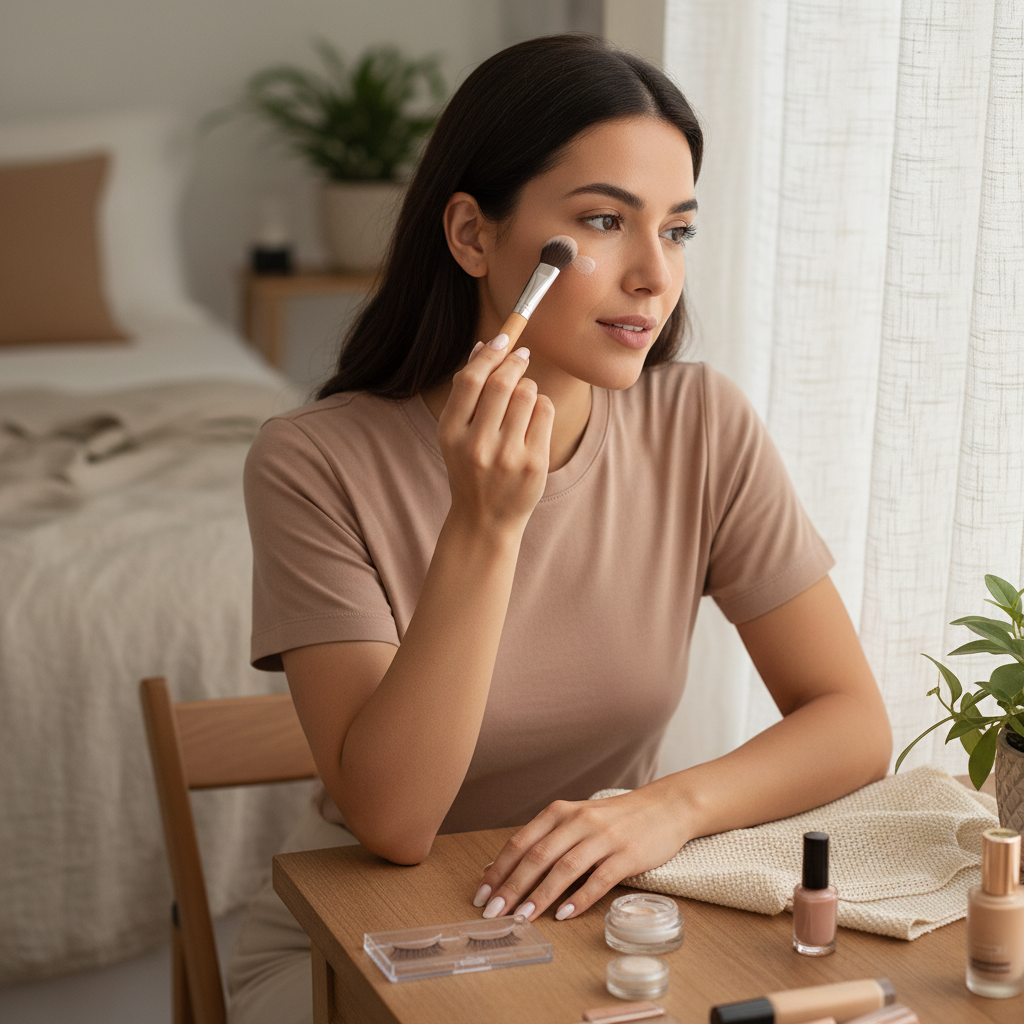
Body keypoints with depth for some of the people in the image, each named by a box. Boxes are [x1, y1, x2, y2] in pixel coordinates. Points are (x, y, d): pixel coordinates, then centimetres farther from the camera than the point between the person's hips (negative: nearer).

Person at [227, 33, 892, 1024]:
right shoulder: (315, 463, -18)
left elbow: (854, 724, -8)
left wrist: (672, 804, -26)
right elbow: (390, 818, -24)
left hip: (596, 917, 4)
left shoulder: (703, 425, -9)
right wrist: (484, 525, -33)